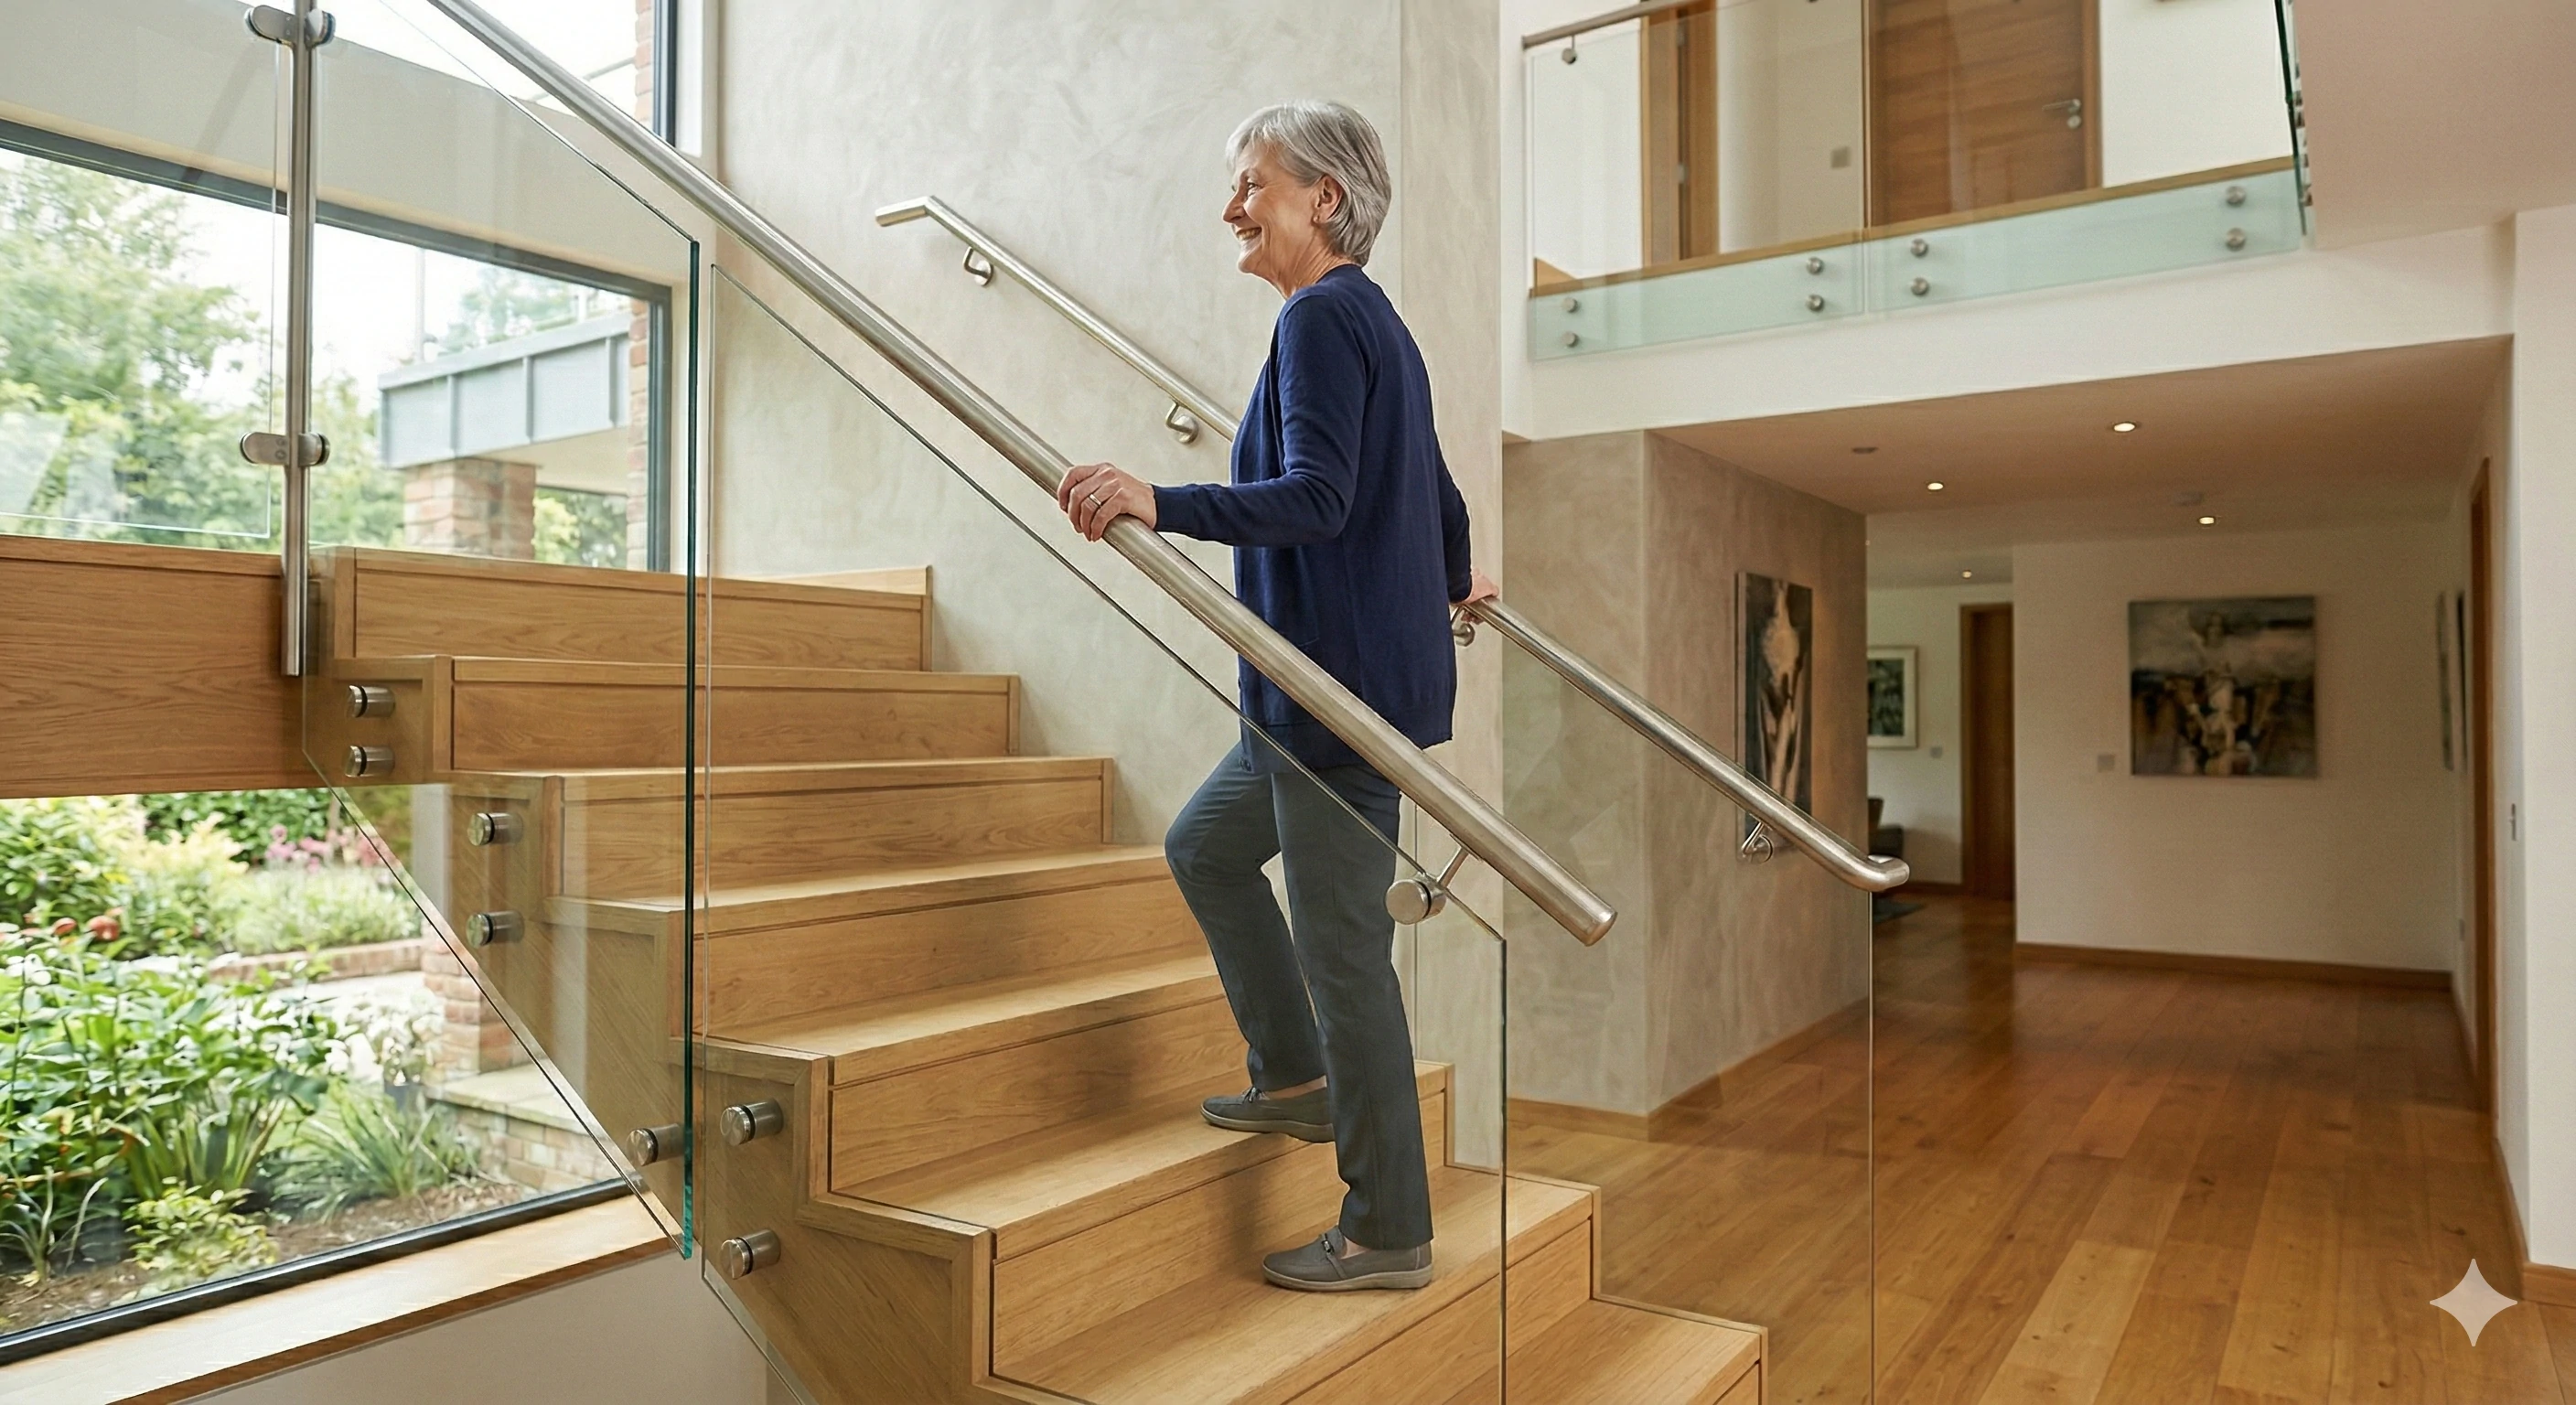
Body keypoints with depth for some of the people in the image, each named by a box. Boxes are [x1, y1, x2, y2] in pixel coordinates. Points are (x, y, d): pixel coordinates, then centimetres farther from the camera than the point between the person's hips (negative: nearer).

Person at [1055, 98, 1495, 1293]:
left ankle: (1389, 1233, 11)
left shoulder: (1323, 319, -12)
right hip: (1322, 687, 11)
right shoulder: (1376, 320, 17)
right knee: (1204, 845, 22)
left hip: (1346, 685, -11)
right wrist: (1456, 583, 43)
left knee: (1342, 945, -3)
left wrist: (1159, 504, -37)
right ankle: (1297, 1081, 31)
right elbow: (1436, 489, 25)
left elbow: (1318, 498, -26)